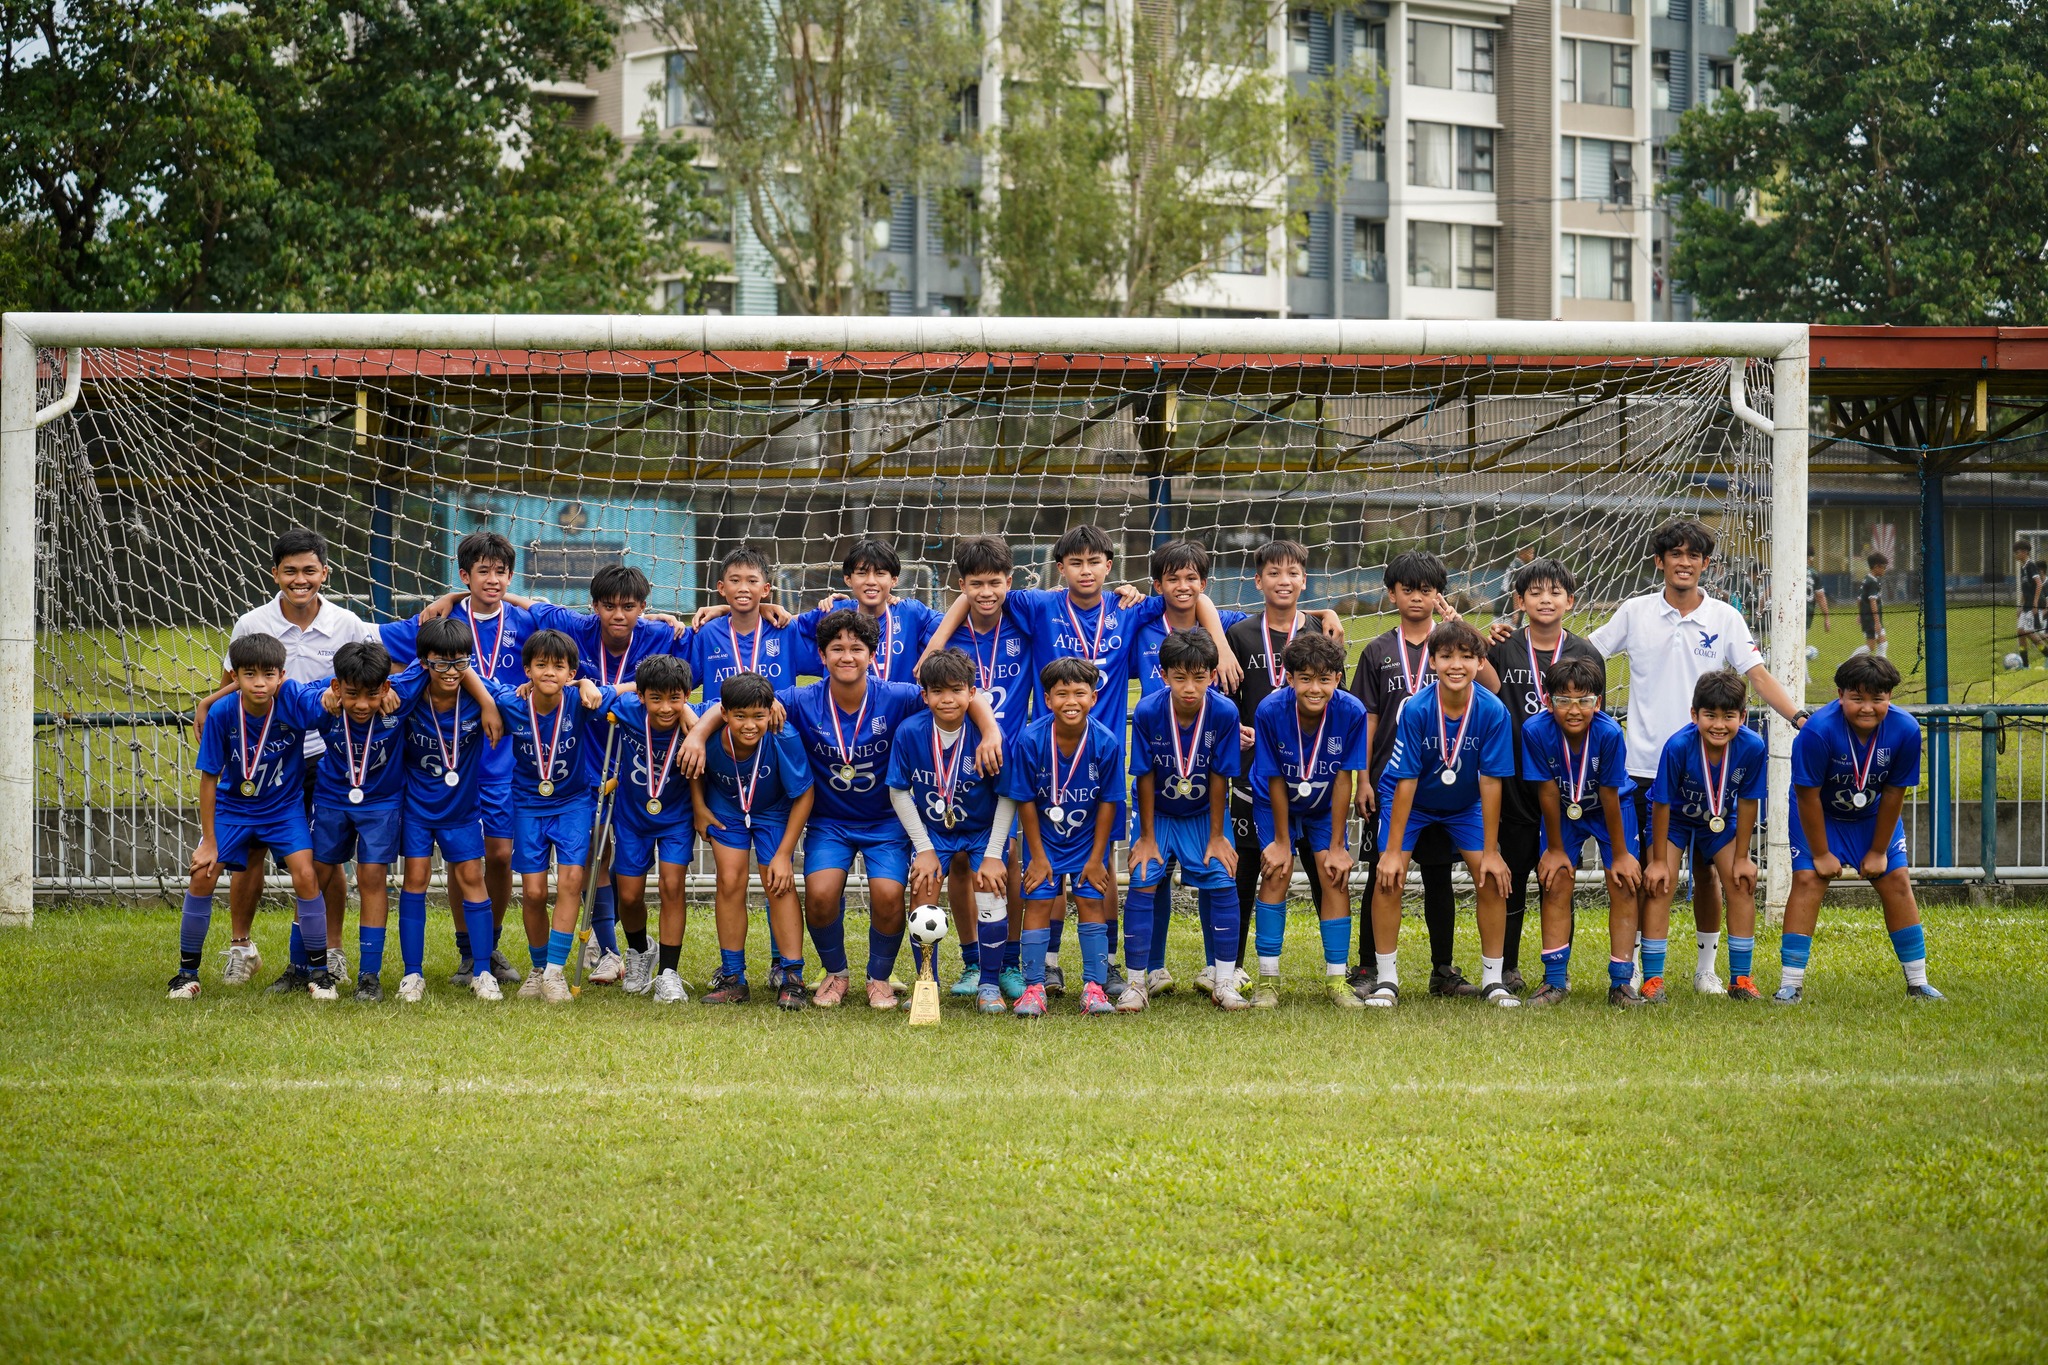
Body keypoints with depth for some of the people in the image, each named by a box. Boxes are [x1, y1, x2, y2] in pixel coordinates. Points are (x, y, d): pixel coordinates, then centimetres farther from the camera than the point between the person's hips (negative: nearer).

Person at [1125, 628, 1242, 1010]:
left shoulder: (1224, 713, -24)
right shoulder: (1147, 713, -24)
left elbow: (1219, 777, -14)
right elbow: (1145, 777, -14)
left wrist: (1217, 836, -8)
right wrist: (1147, 837, -8)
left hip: (1204, 813, 0)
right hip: (1158, 812, 0)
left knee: (1221, 881, -12)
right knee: (1144, 881, -13)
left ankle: (1223, 981, -1)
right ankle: (1138, 980, -2)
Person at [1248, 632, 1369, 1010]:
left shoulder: (1351, 712, -28)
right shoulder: (1270, 711, -30)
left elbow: (1344, 779, -18)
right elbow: (1275, 780, -19)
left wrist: (1337, 845, -14)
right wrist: (1282, 840, -12)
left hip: (1324, 807, 1)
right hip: (1275, 803, -1)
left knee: (1335, 876, -10)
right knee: (1276, 873, -14)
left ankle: (1338, 979, -2)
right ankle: (1268, 979, -6)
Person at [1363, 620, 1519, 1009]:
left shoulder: (1493, 712, -25)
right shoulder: (1416, 710, -28)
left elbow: (1490, 782, -20)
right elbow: (1406, 782, -23)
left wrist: (1491, 852, -16)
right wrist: (1393, 851, -21)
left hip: (1465, 804, 1)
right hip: (1411, 801, -1)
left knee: (1491, 877, -10)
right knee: (1388, 875, -15)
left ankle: (1492, 979, 5)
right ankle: (1386, 979, -2)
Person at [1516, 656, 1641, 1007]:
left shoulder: (1609, 733, -34)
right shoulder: (1536, 731, -30)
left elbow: (1609, 797, -24)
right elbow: (1548, 793, -20)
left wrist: (1620, 854, -14)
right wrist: (1555, 849, -10)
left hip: (1612, 808, -1)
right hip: (1563, 810, 1)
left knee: (1624, 883, -9)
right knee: (1556, 882, -7)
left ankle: (1621, 982, -4)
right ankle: (1556, 980, 2)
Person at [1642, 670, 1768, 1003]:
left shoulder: (1753, 747, -28)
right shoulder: (1678, 747, -34)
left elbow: (1747, 802, -14)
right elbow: (1662, 804, -23)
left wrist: (1742, 858, -8)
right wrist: (1658, 861, -17)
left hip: (1720, 821, 2)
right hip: (1674, 817, -2)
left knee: (1742, 883, -7)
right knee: (1660, 884, -14)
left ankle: (1740, 979, 4)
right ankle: (1652, 980, -9)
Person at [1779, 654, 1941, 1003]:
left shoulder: (1906, 730, -26)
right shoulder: (1818, 731, -35)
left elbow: (1894, 793, -14)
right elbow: (1808, 796, -24)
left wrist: (1878, 851, -7)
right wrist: (1821, 854, -17)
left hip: (1873, 815, 3)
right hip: (1819, 814, -3)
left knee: (1896, 881, -1)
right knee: (1808, 880, -15)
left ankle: (1917, 983, 10)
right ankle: (1790, 984, -12)